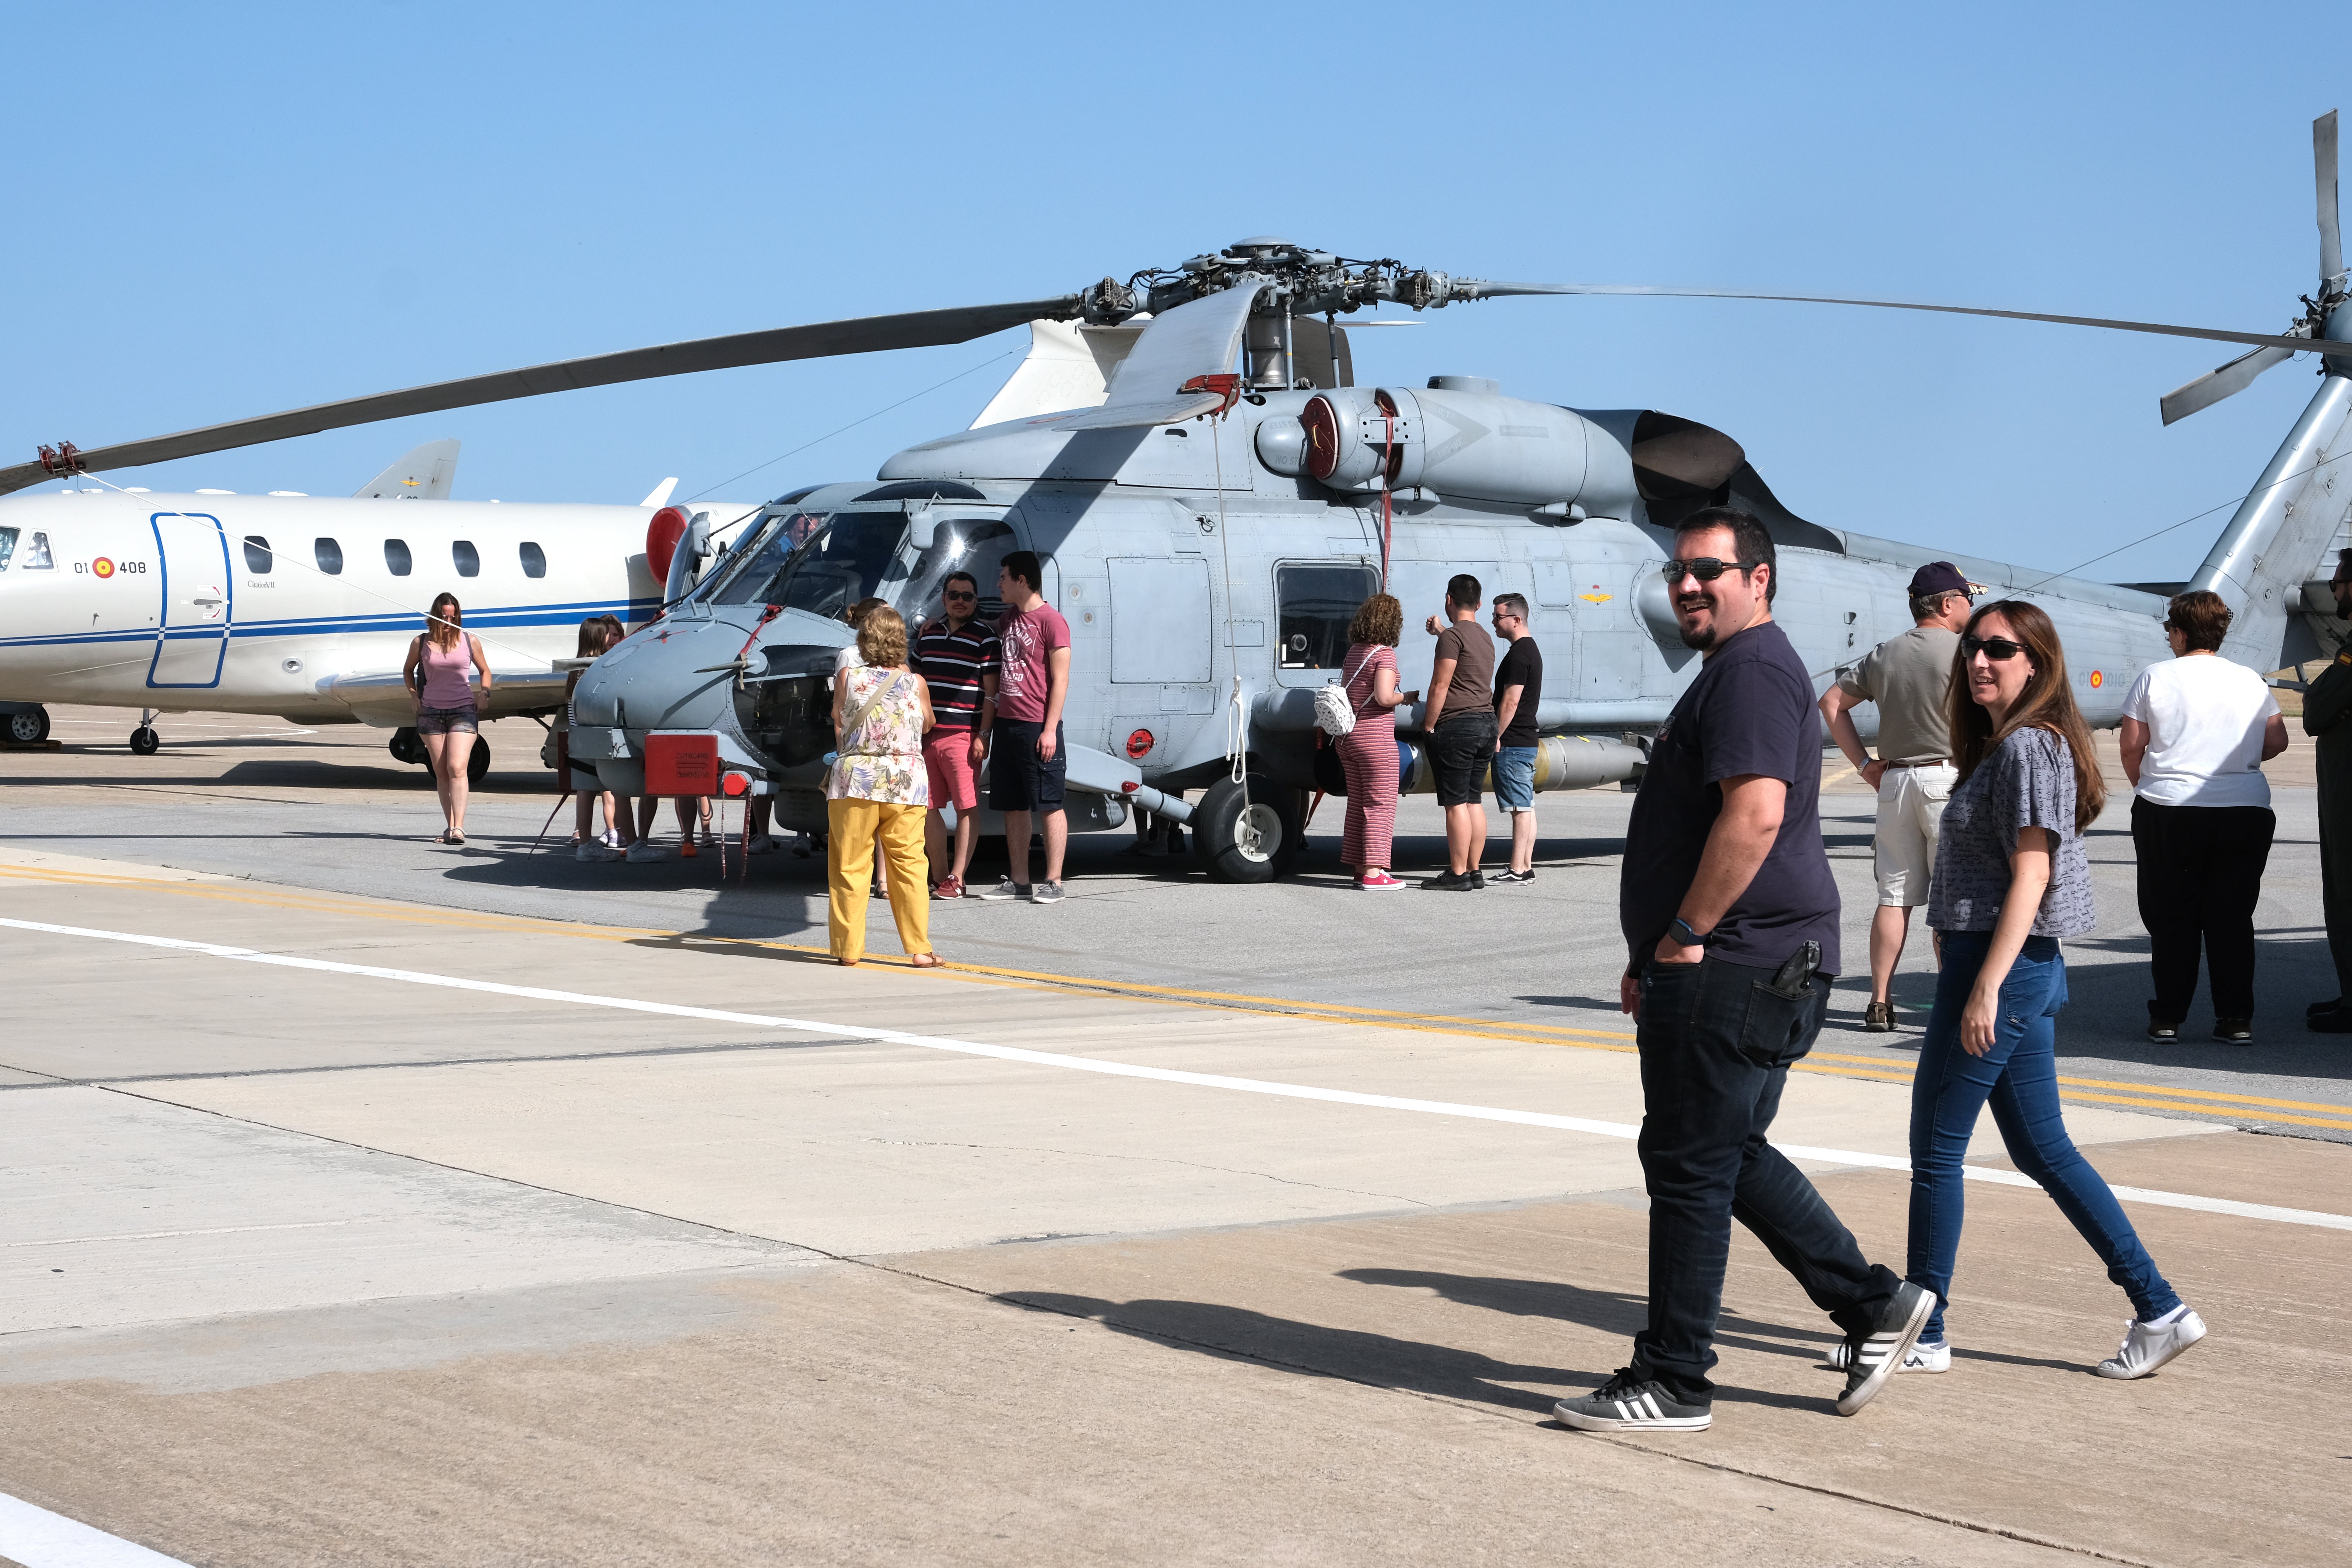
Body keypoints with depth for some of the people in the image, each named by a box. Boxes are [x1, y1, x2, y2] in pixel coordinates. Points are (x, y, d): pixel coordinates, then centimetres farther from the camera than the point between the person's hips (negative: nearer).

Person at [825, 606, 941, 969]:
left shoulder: (849, 678, -2)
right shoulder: (915, 683, -1)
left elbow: (838, 727, 11)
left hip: (855, 779, 0)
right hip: (906, 781, 1)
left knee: (851, 866, 6)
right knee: (909, 863, 7)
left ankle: (849, 949, 8)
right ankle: (919, 949, 8)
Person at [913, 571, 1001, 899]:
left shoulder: (985, 639, -2)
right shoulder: (928, 636, 14)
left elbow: (991, 693, -4)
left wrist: (983, 736, -12)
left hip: (963, 735, -6)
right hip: (926, 736, 6)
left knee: (967, 807, -4)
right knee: (929, 808, 6)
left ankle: (956, 880, -2)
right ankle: (939, 877, 14)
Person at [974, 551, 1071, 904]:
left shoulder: (1051, 621, -9)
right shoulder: (1008, 619, 15)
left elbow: (1060, 680, -11)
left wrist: (1050, 729, -16)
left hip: (1037, 727, -8)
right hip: (1006, 724, 8)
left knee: (1049, 805, -4)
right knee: (1014, 807, 10)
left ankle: (1053, 882, -2)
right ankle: (1018, 881, 15)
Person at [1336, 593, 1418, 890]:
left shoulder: (1354, 652, 11)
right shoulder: (1384, 654, -15)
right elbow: (1384, 698, -25)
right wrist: (1407, 697, -5)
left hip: (1349, 737, 8)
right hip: (1375, 738, -8)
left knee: (1358, 804, 13)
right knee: (1381, 805, -4)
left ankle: (1361, 869, 18)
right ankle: (1373, 873, -8)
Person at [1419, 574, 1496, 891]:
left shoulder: (1453, 636, -11)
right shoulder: (1485, 638, 17)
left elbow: (1440, 686, -15)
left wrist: (1428, 724, -7)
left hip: (1457, 725, -9)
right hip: (1486, 723, 9)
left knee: (1456, 803, -7)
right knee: (1472, 800, 11)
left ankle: (1458, 874, -7)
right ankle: (1474, 872, 12)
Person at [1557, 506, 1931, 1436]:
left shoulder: (1751, 672, -14)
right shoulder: (1735, 671, 21)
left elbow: (1754, 814, -27)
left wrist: (1685, 936, -20)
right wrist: (1655, 959, 24)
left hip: (1734, 972, -11)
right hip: (1732, 967, 11)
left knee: (1691, 1165, -4)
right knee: (1730, 1157, 18)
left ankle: (1673, 1384, 4)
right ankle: (1873, 1304, 22)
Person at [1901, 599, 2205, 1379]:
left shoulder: (2027, 746, -14)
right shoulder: (2003, 745, 15)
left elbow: (2030, 876, -19)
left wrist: (1986, 987, -23)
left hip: (2003, 964, -10)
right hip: (2032, 968, 10)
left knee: (1936, 1149, -1)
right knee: (2043, 1149, 12)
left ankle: (1922, 1331, 8)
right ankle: (2160, 1310, 12)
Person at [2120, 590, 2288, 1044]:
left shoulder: (2155, 678, -3)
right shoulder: (2251, 682, 5)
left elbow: (2131, 745, -2)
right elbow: (2277, 742, 8)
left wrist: (2143, 785, 16)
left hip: (2168, 814, -2)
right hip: (2245, 813, 2)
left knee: (2171, 919, 5)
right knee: (2232, 919, 6)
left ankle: (2167, 1018, 6)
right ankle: (2236, 1019, 4)